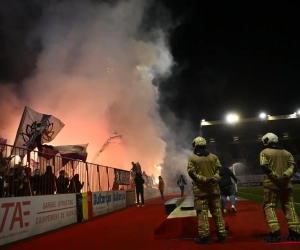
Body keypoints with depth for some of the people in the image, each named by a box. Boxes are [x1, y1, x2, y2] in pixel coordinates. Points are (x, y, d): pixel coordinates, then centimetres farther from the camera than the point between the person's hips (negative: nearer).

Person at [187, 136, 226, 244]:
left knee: (202, 213, 0)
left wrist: (204, 180, -14)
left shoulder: (192, 158, -3)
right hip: (213, 188, 4)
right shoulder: (214, 156, 9)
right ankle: (222, 234, 15)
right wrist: (215, 178, -11)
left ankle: (204, 236, 1)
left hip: (200, 189, -4)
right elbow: (219, 169, 2)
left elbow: (192, 173, -12)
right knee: (217, 212, 10)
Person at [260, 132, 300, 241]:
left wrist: (276, 177, -17)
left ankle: (275, 232, -11)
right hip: (286, 184, 4)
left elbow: (264, 167, -15)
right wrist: (285, 175, -13)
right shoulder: (287, 153, 15)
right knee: (289, 207, 10)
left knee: (269, 207, 1)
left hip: (271, 184, -4)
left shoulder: (265, 152, 1)